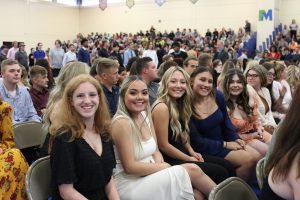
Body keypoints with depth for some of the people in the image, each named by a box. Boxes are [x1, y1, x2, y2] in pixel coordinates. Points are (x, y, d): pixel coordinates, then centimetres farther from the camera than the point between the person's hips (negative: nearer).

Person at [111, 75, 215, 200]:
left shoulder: (145, 115, 6)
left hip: (148, 176, 7)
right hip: (129, 185, -7)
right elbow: (130, 167, -19)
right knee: (191, 170, -13)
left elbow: (155, 151, 10)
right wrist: (164, 167, -12)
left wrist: (159, 163, -12)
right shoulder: (122, 123, -18)